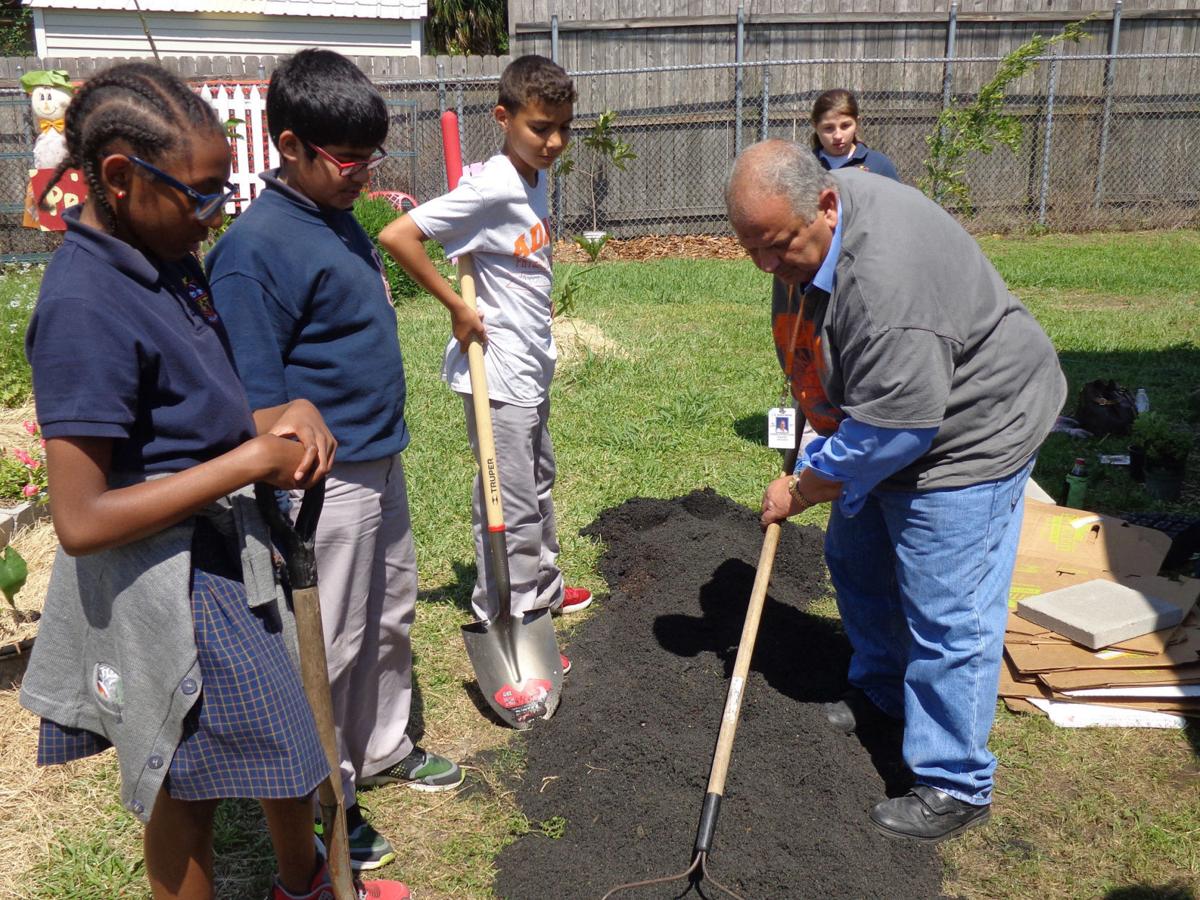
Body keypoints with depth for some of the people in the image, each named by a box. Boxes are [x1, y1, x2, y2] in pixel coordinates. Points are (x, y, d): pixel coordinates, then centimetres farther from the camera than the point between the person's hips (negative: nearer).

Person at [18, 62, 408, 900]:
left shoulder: (169, 266, 3)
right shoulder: (86, 308, -24)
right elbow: (82, 521, -26)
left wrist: (284, 416, -6)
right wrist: (253, 460, -23)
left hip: (232, 558, 9)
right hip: (169, 591, -9)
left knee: (291, 737, 25)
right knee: (190, 790, 13)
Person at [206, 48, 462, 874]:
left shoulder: (341, 219, 9)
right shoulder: (255, 247, -19)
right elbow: (256, 399, -20)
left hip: (383, 462, 9)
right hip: (327, 481, -9)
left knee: (391, 618, 21)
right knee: (330, 645, 6)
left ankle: (383, 750, 42)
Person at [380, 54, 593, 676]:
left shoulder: (536, 180, 5)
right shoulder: (491, 188, -22)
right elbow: (396, 236, -28)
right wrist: (458, 307, -22)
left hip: (533, 365, 9)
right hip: (499, 372, -9)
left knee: (538, 484, 23)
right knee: (512, 506, 0)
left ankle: (542, 590, 42)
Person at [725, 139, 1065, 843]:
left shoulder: (885, 275, -37)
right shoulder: (802, 224, -5)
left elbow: (896, 427, -32)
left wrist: (802, 490, -18)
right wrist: (809, 460, 14)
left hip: (966, 434, -10)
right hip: (883, 422, 10)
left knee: (946, 616, -4)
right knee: (857, 560, 21)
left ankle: (955, 788, 13)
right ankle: (882, 693, 43)